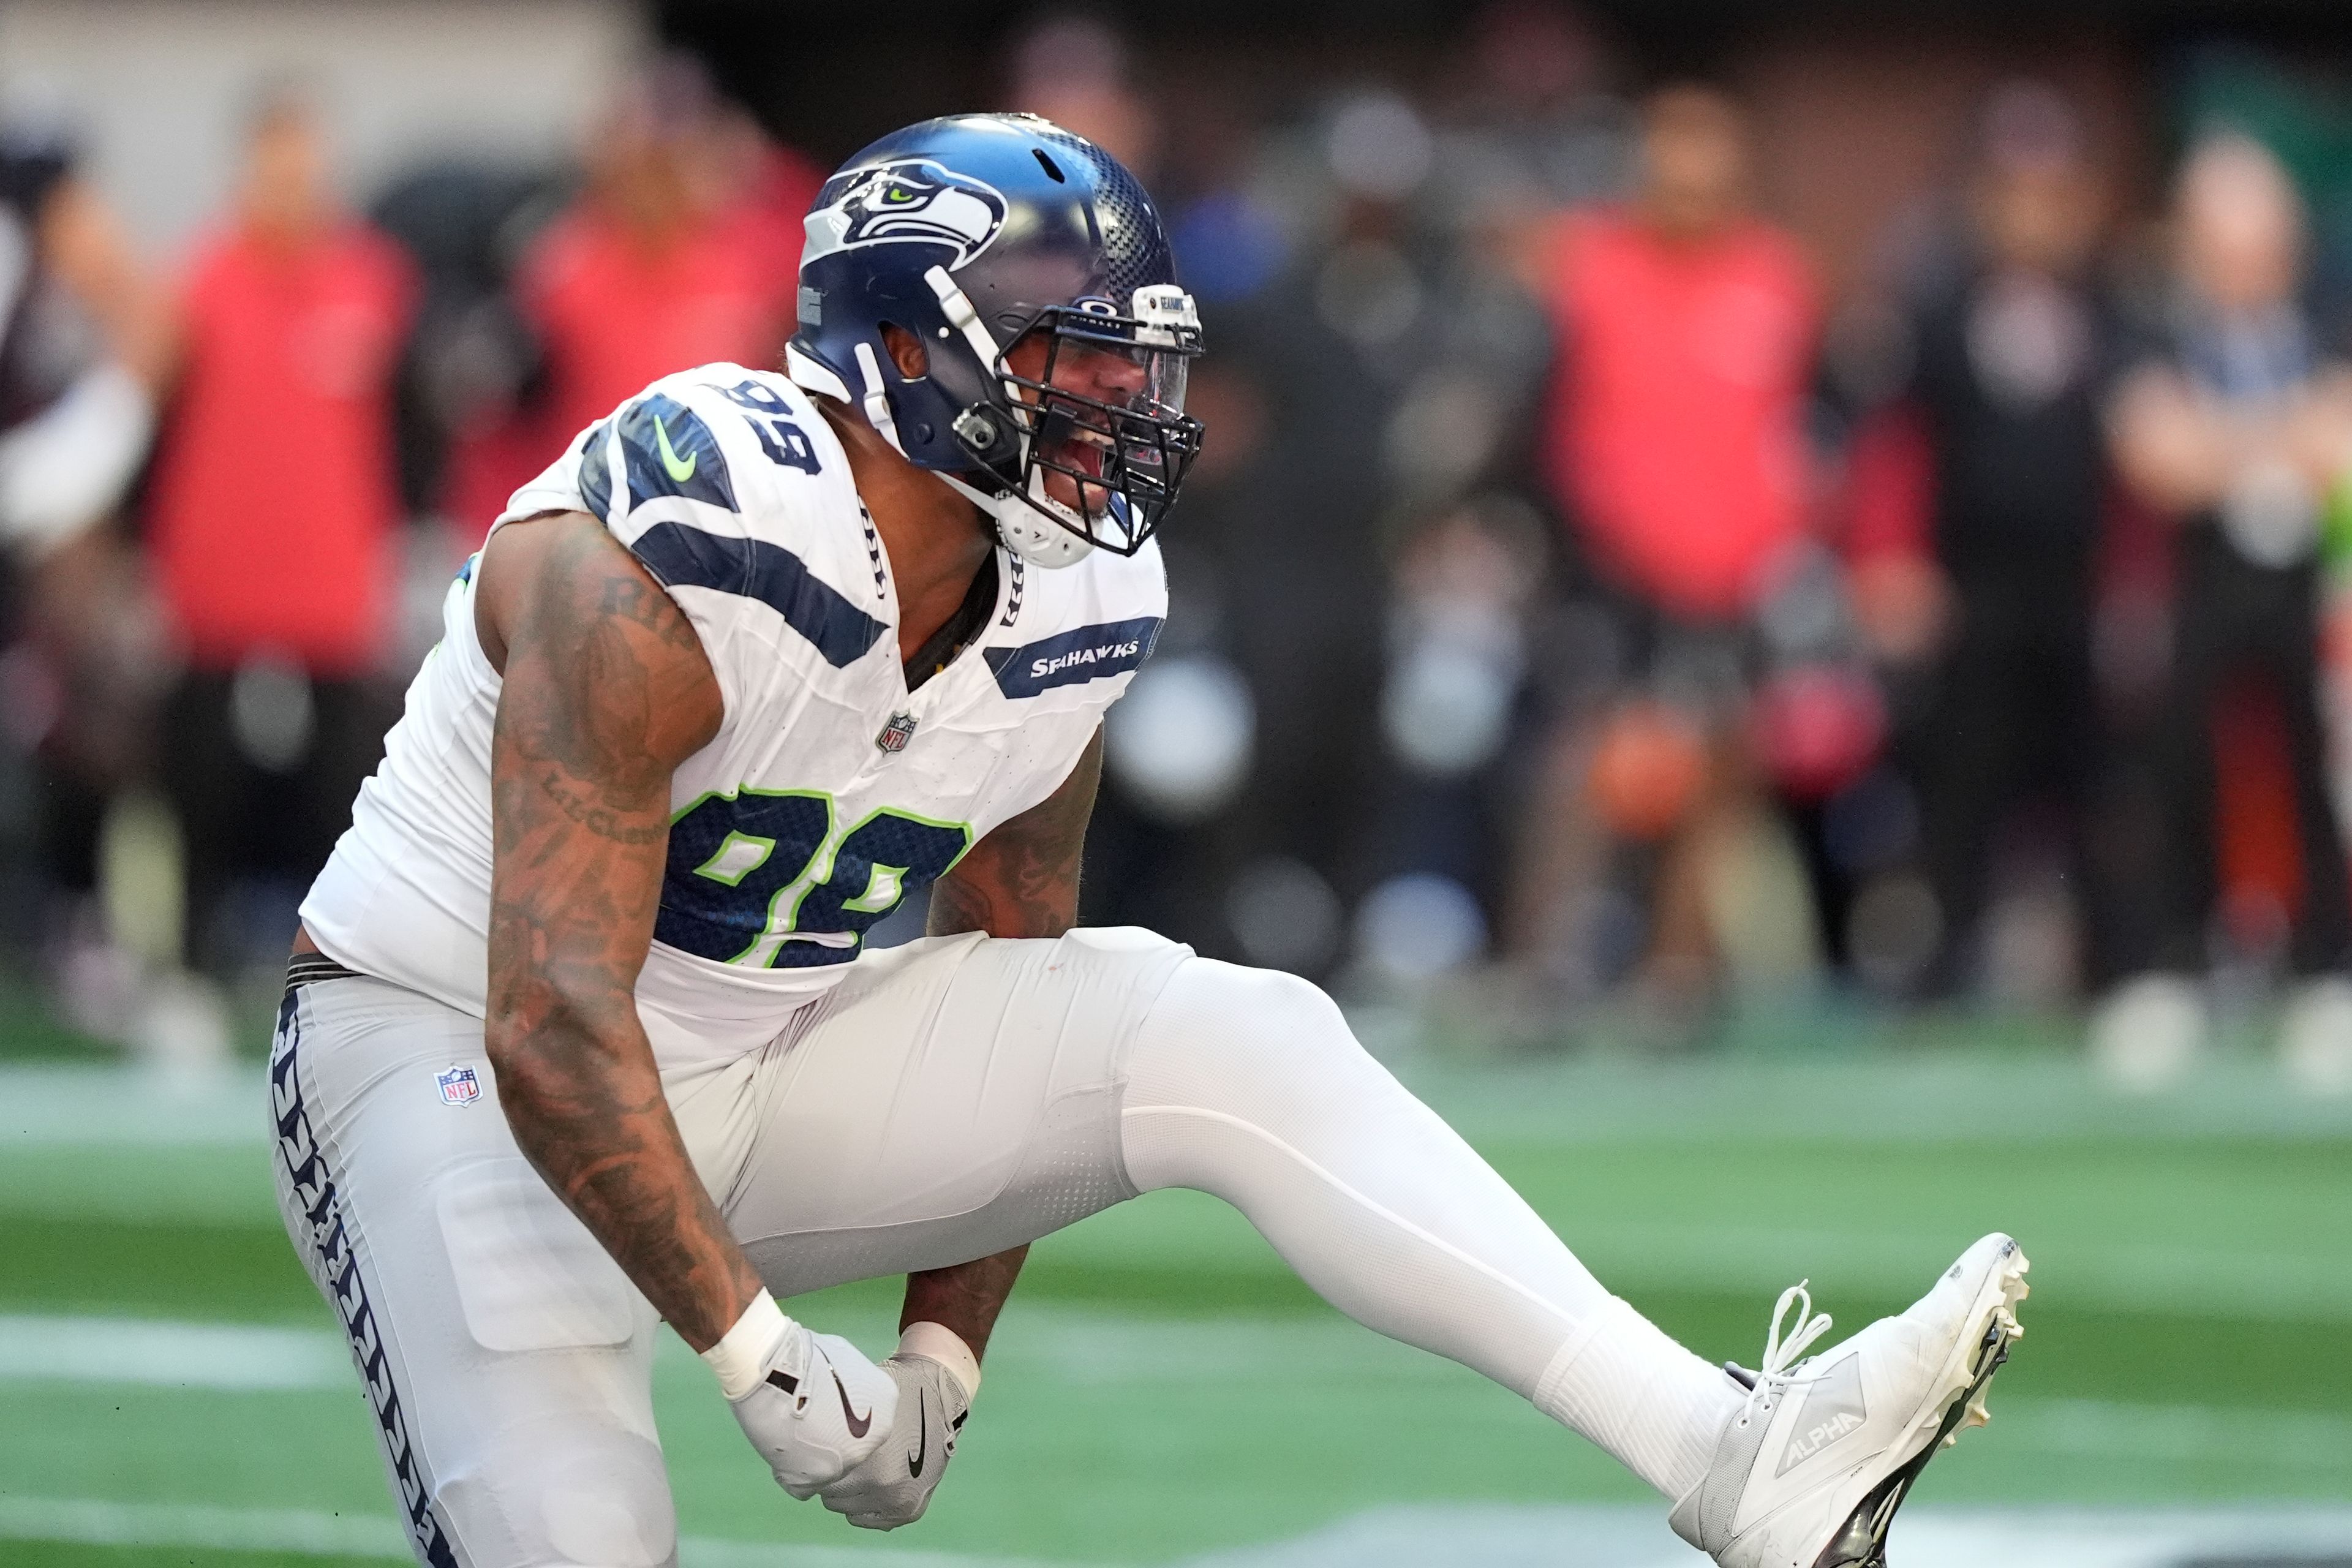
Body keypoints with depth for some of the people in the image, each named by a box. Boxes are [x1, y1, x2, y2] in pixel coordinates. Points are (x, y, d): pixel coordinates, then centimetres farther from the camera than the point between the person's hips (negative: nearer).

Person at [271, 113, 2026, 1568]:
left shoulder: (1075, 615, -4)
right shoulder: (655, 570, -28)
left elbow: (1008, 955, 9)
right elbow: (557, 1037, -30)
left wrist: (942, 1358, 7)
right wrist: (759, 1360, -30)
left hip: (772, 1067, 6)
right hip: (458, 1048, -6)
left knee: (1233, 1044, -15)